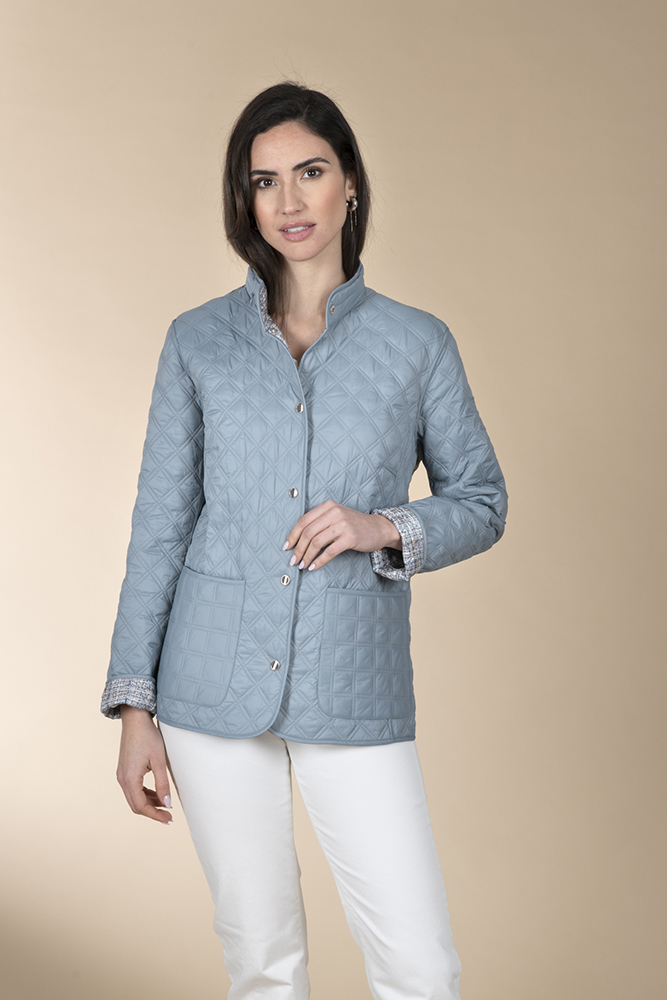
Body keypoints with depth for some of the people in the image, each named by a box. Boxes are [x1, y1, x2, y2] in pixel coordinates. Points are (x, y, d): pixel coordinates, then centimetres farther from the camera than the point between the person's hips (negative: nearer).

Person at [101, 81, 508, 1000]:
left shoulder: (417, 341, 2)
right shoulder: (198, 341, 3)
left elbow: (482, 503, 9)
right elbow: (161, 525, 4)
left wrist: (384, 527, -12)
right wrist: (135, 706, 1)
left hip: (355, 695, 0)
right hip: (215, 685, 1)